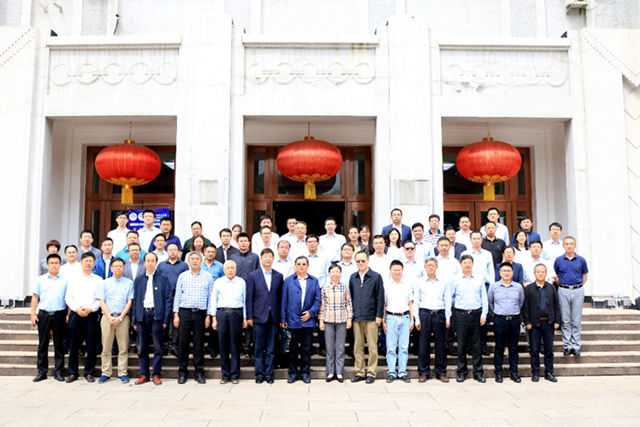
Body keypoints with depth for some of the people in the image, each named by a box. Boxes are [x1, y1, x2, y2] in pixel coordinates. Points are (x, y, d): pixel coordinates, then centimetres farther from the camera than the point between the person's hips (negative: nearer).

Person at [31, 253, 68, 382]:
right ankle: (42, 371, 14)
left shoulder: (65, 280, 4)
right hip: (43, 314, 1)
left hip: (59, 315, -1)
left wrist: (69, 314, -5)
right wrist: (33, 314, 2)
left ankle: (58, 371, 11)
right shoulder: (40, 279, 8)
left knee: (59, 344, 4)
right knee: (42, 344, 5)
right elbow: (35, 297, 9)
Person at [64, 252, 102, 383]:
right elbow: (68, 297, 6)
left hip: (91, 315, -1)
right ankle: (72, 372, 14)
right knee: (73, 344, 4)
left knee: (91, 345, 1)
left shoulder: (98, 280, 7)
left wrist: (91, 309, -13)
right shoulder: (73, 279, 10)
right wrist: (77, 309, -8)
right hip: (75, 314, 1)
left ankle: (89, 372, 11)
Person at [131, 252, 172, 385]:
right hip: (142, 315, 3)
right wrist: (134, 320, 5)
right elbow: (135, 300, 12)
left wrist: (166, 319, -6)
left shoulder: (163, 279, 5)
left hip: (157, 315, -2)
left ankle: (157, 374, 9)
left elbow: (168, 299, 1)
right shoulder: (138, 280, 13)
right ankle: (144, 374, 16)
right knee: (142, 347, 6)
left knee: (158, 347, 1)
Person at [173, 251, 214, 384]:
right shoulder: (182, 276, 8)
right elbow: (177, 296, 7)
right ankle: (182, 372, 13)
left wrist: (209, 315, 0)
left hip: (200, 313, 0)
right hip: (184, 312, 0)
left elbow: (210, 297, 6)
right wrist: (176, 315, 0)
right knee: (183, 342, 1)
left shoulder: (208, 277, 6)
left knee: (199, 343, 3)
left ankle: (199, 372, 12)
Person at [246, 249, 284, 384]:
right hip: (259, 317, -1)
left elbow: (281, 297, 7)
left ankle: (269, 374, 14)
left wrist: (281, 316, 3)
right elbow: (249, 298, 1)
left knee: (271, 349, 6)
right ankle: (259, 374, 14)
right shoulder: (253, 276, 3)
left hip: (273, 317, 2)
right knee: (259, 348, 4)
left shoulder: (279, 276, 8)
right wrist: (249, 317, -4)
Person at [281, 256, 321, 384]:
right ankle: (293, 373, 17)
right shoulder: (288, 281, 5)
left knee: (306, 348, 6)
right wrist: (283, 318, 1)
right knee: (293, 348, 6)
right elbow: (284, 300, 4)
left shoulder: (314, 281, 7)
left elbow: (318, 300, 6)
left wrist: (311, 312, -8)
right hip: (293, 320, -1)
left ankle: (305, 372, 17)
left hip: (308, 320, 1)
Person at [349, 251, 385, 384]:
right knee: (358, 347, 8)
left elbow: (380, 297, -1)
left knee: (372, 347, 2)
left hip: (371, 318, -3)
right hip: (356, 318, 3)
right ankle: (359, 372, 17)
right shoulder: (353, 277, 10)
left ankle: (371, 373, 11)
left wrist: (379, 315, -6)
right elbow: (350, 296, 13)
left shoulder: (376, 277, 0)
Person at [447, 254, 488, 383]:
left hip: (476, 314, 1)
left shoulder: (479, 279, 8)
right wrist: (448, 317, 0)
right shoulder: (455, 280, 4)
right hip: (461, 314, -1)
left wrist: (484, 314, -1)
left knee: (476, 344, 4)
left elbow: (484, 298, 9)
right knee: (461, 345, 3)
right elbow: (448, 299, 5)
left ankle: (478, 372, 14)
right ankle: (462, 372, 14)